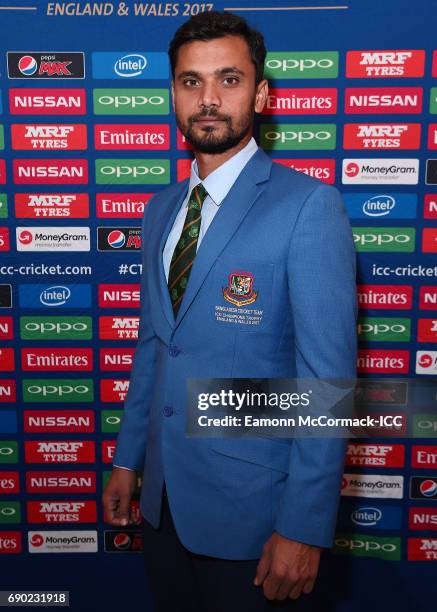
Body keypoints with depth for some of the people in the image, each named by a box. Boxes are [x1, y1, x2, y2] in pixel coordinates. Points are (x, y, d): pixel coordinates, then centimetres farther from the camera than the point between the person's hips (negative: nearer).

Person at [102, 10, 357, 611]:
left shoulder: (309, 206, -16)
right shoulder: (160, 210, 6)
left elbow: (329, 374, -17)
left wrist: (305, 527, -16)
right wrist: (127, 459, 13)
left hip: (249, 502, -6)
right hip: (163, 493, 6)